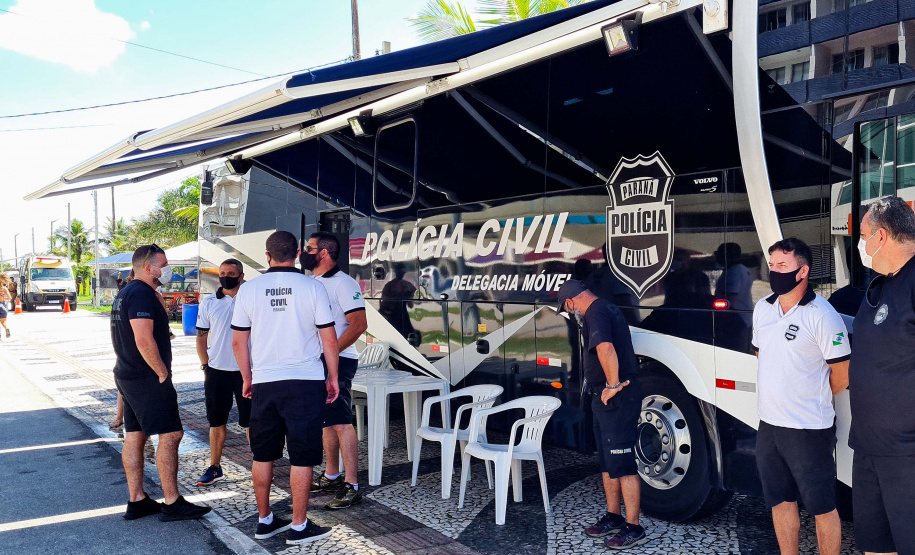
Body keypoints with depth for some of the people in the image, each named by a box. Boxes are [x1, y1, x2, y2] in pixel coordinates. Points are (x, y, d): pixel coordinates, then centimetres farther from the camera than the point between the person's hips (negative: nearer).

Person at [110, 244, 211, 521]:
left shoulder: (125, 293, 18)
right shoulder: (141, 294, -17)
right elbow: (144, 340, -26)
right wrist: (163, 373, -17)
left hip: (127, 376, 11)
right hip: (148, 379, -11)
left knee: (135, 436, 12)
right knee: (170, 435, -8)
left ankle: (137, 501, 19)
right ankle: (172, 504, -4)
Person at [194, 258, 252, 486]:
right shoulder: (208, 303, 6)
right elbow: (201, 337, 11)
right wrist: (206, 367, 5)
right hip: (217, 371, 3)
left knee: (251, 421, 4)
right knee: (216, 422, 11)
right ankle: (215, 467, 24)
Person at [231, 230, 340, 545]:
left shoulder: (248, 289, 2)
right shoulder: (312, 287, -5)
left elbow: (238, 342, 6)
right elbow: (329, 340, -3)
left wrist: (247, 378, 18)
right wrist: (332, 378, 8)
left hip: (264, 383, 3)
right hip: (306, 381, -3)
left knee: (263, 454, 15)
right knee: (302, 456, 4)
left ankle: (264, 521, 26)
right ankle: (299, 527, 12)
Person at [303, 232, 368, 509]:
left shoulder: (343, 283, -12)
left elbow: (359, 324, -19)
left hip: (337, 361, -9)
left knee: (340, 423, -9)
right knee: (326, 421, 15)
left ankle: (352, 487, -3)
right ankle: (331, 476, 27)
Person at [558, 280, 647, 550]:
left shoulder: (595, 313, -16)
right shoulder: (605, 308, 18)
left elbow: (605, 348, -35)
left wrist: (613, 384, -25)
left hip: (616, 398, -11)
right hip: (607, 399, 11)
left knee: (622, 464, -4)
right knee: (607, 462, 18)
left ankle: (634, 528, 5)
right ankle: (614, 518, 29)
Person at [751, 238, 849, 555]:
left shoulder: (822, 315, -14)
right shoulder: (763, 308, 6)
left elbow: (842, 374, -10)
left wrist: (813, 401, 3)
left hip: (809, 430, -6)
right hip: (768, 425, 7)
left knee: (822, 508, 7)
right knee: (780, 501, 18)